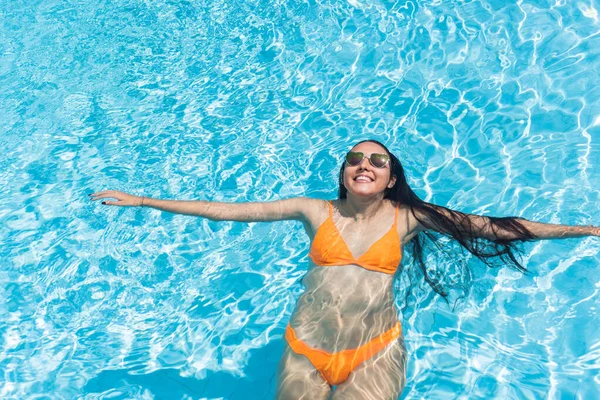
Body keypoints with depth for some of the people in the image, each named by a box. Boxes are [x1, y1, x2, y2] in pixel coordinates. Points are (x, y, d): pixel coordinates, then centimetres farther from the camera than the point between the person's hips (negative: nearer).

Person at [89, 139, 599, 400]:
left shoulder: (408, 216, 2)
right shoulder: (314, 211, 1)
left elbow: (488, 226, 3)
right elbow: (225, 210, 0)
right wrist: (142, 201, 1)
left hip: (375, 351, 0)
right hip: (306, 348, 1)